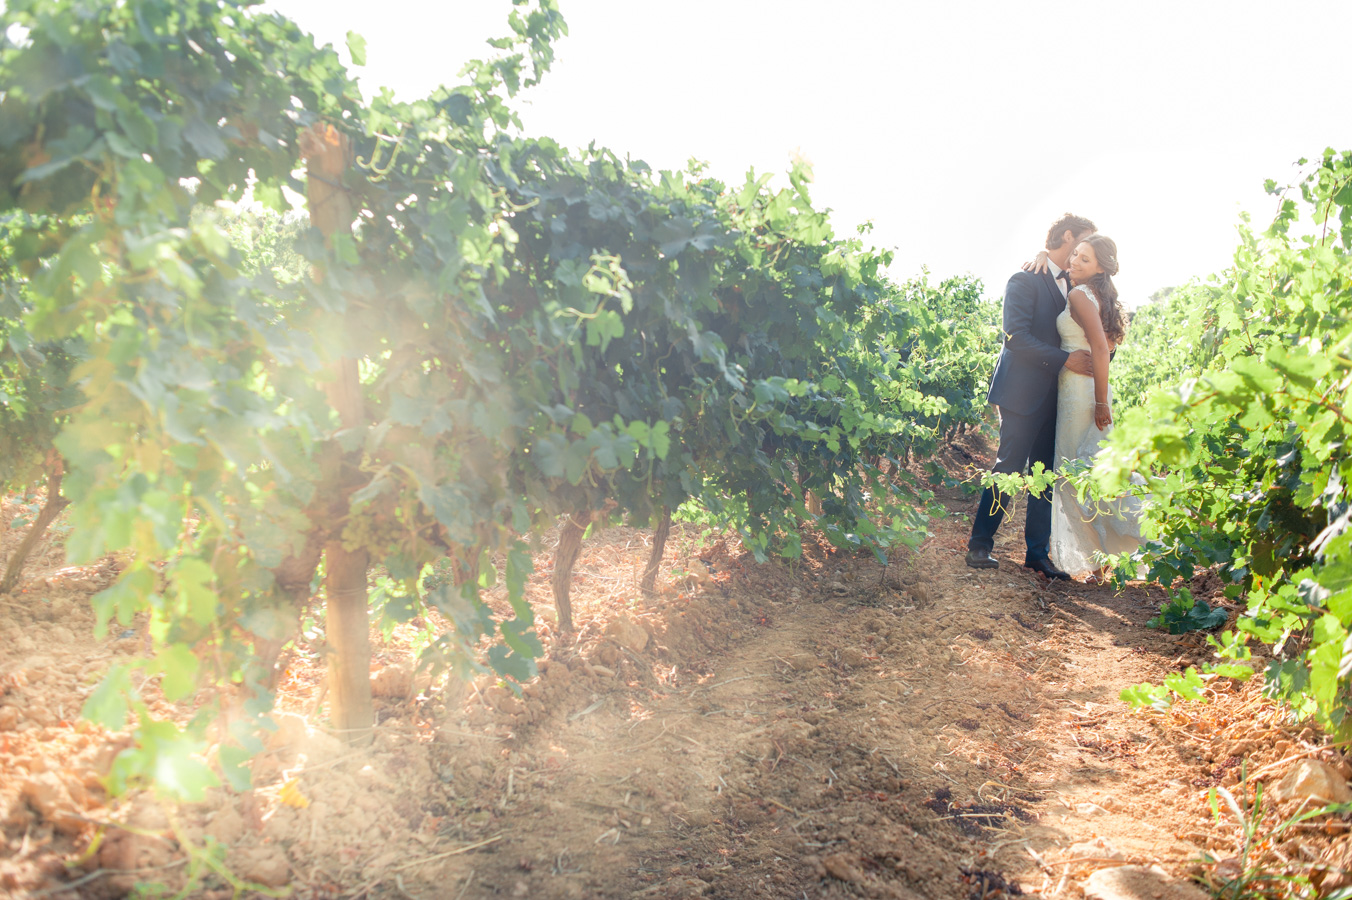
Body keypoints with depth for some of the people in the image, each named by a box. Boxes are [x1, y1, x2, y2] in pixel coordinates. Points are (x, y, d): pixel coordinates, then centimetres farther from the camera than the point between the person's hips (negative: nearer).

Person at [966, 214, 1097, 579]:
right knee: (1009, 469, -3)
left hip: (1055, 395, 7)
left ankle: (1038, 552, 15)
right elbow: (1016, 337, -19)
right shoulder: (1026, 280, -9)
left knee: (1046, 474, 8)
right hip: (1024, 393, -7)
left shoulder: (1070, 284, 15)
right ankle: (979, 544, 9)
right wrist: (1065, 360, -20)